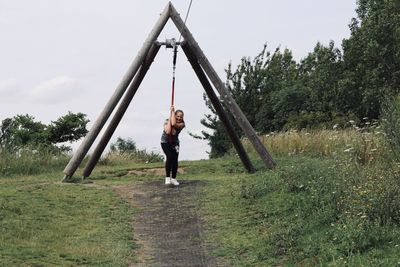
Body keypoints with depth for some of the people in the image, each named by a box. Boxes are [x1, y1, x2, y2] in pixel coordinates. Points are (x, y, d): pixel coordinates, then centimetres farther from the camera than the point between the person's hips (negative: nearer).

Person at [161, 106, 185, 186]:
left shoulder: (182, 124, -15)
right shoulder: (167, 121, -17)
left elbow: (174, 124, -36)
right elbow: (168, 131, -36)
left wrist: (173, 111, -30)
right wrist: (170, 116, -32)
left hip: (175, 143, 2)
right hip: (165, 142, -2)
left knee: (175, 159, -15)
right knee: (169, 157, -25)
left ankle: (173, 178, -2)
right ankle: (167, 177, -19)